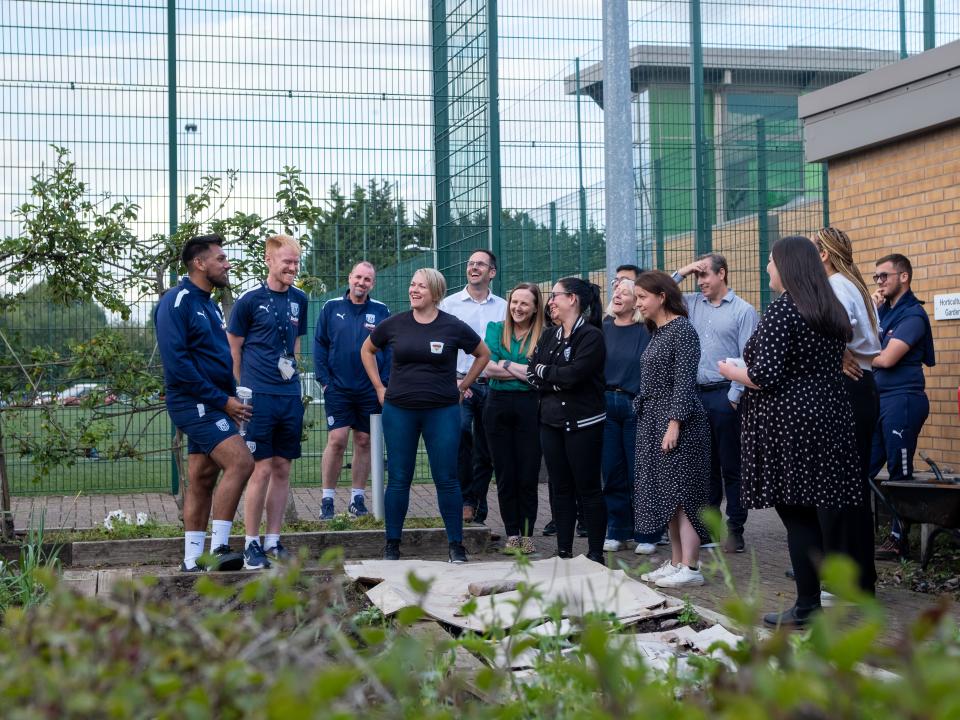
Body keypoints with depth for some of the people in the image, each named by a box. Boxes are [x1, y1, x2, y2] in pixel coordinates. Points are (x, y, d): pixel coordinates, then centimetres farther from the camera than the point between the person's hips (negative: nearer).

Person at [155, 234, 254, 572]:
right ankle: (218, 550, -17)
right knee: (240, 461, -20)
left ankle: (192, 561, 14)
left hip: (212, 404, 9)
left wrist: (231, 399, 7)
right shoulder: (177, 301, -12)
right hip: (193, 403, -9)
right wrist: (222, 400, -18)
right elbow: (176, 361, -20)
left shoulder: (209, 304, 17)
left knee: (202, 480, 10)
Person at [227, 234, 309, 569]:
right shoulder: (250, 300, -6)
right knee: (261, 470, -6)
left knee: (282, 469, 9)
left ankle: (273, 541, 18)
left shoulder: (299, 300, 10)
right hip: (259, 397, -5)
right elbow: (233, 347, -1)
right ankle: (251, 544, 4)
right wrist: (243, 389, 0)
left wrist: (291, 372, 13)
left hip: (290, 396, 5)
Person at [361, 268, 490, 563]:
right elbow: (367, 351, 18)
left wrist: (462, 386, 8)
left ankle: (456, 545, 9)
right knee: (398, 479, 5)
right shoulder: (394, 324, 1)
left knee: (446, 480, 0)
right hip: (399, 411, 1)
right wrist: (379, 388, 11)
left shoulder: (454, 327, -3)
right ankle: (392, 545, 15)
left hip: (443, 411, -1)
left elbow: (484, 354, 13)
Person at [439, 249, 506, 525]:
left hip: (493, 386, 3)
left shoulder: (503, 308, 10)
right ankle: (466, 500, -16)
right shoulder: (449, 304, 5)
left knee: (485, 453, 6)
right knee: (460, 432, -27)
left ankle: (478, 513, 16)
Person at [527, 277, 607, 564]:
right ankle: (564, 551, 17)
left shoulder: (591, 336, -9)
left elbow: (574, 374, -20)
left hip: (582, 423, -7)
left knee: (588, 489, -1)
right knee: (561, 489, 10)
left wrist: (544, 371, -5)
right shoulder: (548, 336, 14)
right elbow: (531, 375, 4)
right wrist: (560, 381, -11)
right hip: (551, 421, 7)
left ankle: (596, 554, 5)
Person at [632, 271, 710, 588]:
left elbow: (684, 380, -17)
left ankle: (691, 568, -7)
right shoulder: (657, 332, 15)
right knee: (665, 494, 10)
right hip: (652, 420, 9)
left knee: (681, 494, -9)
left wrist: (674, 423, -21)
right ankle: (676, 562, 15)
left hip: (678, 422, -9)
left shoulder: (682, 329, -12)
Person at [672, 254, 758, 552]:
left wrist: (734, 397, -13)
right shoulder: (693, 303, 12)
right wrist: (681, 273, 5)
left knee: (731, 466, 2)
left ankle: (735, 529, 7)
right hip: (696, 394, 5)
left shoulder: (743, 310, -4)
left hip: (725, 396, -5)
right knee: (705, 464, 12)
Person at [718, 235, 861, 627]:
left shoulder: (782, 309, -13)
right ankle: (817, 597, 15)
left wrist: (731, 372, 1)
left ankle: (807, 607, -1)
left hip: (788, 422, -8)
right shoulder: (832, 310, 12)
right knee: (815, 511, 11)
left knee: (796, 515, -4)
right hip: (828, 416, 8)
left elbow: (766, 376, -19)